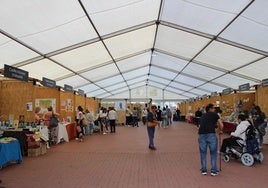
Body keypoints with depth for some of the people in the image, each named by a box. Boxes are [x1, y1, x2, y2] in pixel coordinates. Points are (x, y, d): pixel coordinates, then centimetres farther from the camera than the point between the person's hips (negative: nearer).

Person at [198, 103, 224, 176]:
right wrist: (221, 131, 29)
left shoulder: (203, 116, 27)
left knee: (203, 153, 18)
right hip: (211, 135, -3)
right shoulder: (214, 114, 14)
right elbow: (221, 125, 9)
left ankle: (203, 170, 23)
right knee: (213, 153, 13)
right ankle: (213, 171, 19)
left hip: (201, 135, 4)